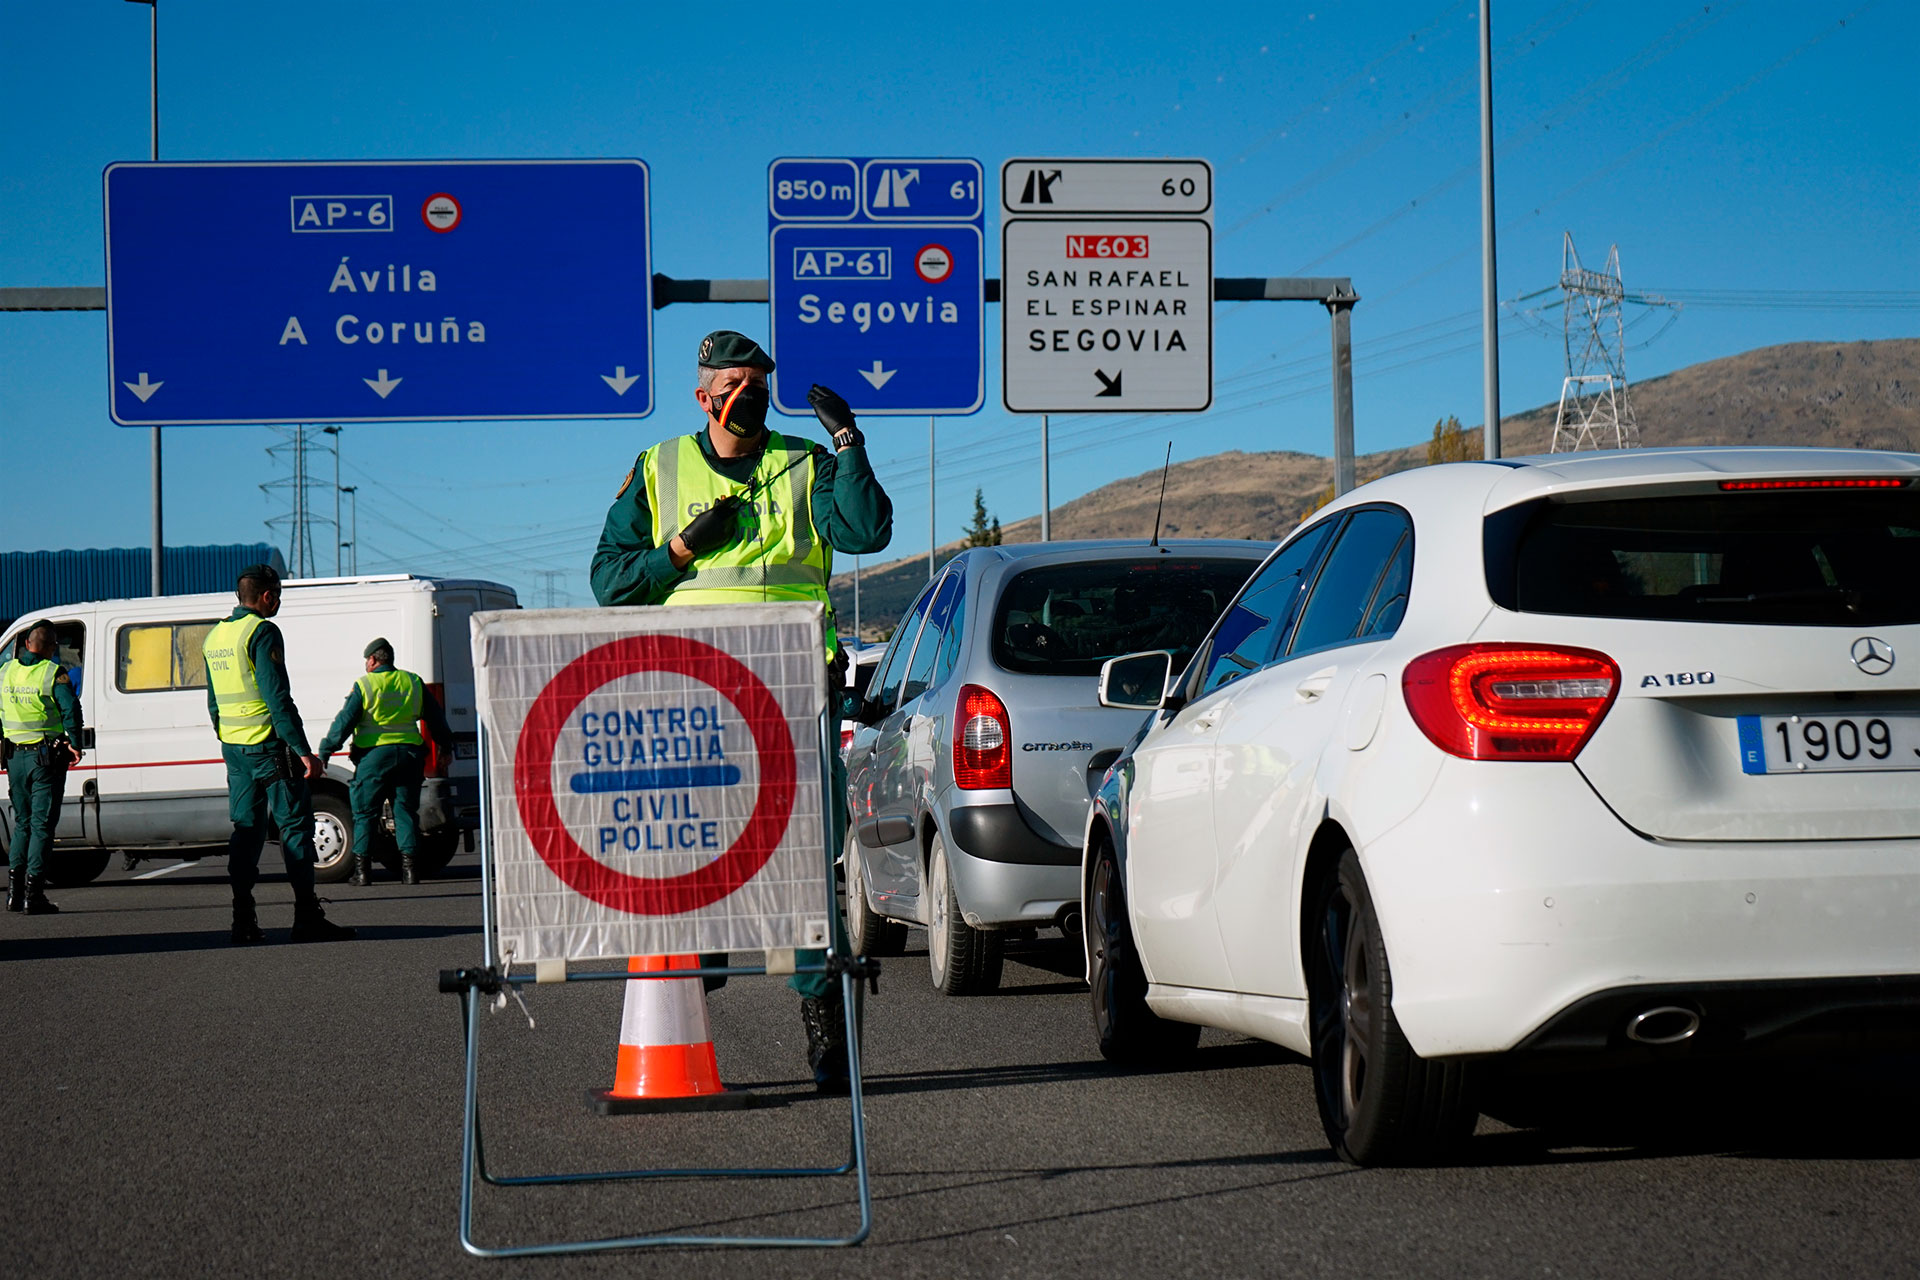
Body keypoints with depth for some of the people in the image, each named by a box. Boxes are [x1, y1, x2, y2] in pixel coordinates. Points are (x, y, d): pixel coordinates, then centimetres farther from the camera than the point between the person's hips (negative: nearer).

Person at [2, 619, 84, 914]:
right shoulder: (54, 674, -9)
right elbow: (70, 709, -20)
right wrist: (75, 744, -15)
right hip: (46, 757, -5)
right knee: (42, 824, -2)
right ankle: (33, 895, -6)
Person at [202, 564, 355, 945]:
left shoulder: (215, 637, 14)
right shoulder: (261, 632, -13)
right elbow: (278, 698, -19)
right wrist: (304, 752, -20)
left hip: (234, 748, 8)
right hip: (268, 744, -8)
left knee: (246, 827, 10)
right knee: (295, 825, -4)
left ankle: (243, 921, 5)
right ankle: (307, 919, -6)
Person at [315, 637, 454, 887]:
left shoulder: (364, 685, -3)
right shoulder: (414, 683, 10)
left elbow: (343, 722, -6)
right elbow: (436, 718, 18)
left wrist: (324, 753, -1)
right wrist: (445, 746, 31)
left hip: (374, 753, -3)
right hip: (409, 752, 4)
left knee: (365, 812, 5)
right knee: (406, 810, 9)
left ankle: (362, 869, 3)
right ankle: (409, 868, 2)